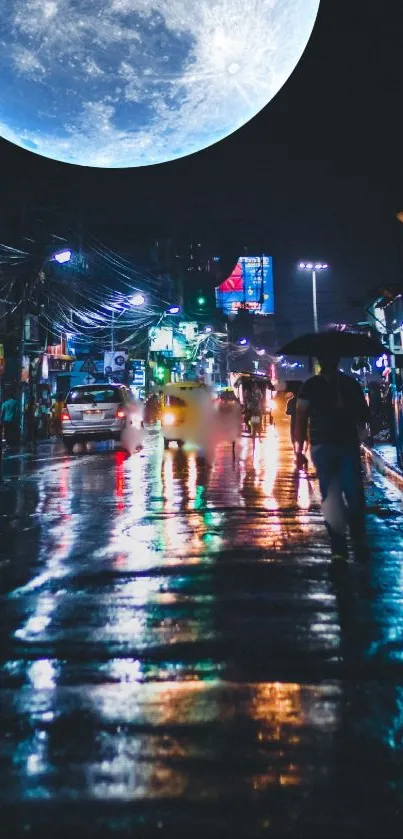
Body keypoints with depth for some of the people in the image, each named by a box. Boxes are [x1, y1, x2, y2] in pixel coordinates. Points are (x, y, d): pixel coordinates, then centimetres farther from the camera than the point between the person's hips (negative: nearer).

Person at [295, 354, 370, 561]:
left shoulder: (350, 384, 11)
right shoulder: (310, 386, 6)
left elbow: (364, 415, 15)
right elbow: (301, 418, 2)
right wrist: (299, 449, -6)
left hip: (349, 445, 1)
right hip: (322, 447, -1)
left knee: (354, 494, -5)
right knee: (330, 496, -1)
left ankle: (359, 543, 8)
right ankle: (338, 548, 3)